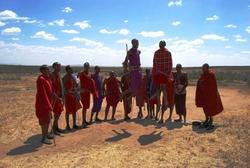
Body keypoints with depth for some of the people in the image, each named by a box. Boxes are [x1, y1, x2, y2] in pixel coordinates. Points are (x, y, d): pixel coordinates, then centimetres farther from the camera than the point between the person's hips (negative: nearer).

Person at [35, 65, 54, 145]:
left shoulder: (47, 78, 8)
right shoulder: (41, 79, -20)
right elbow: (42, 93, -24)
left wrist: (50, 103, 17)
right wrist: (47, 104, -25)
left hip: (48, 101, 9)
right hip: (42, 102, -9)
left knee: (48, 118, 17)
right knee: (44, 119, -3)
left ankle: (46, 134, 31)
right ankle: (44, 138, 7)